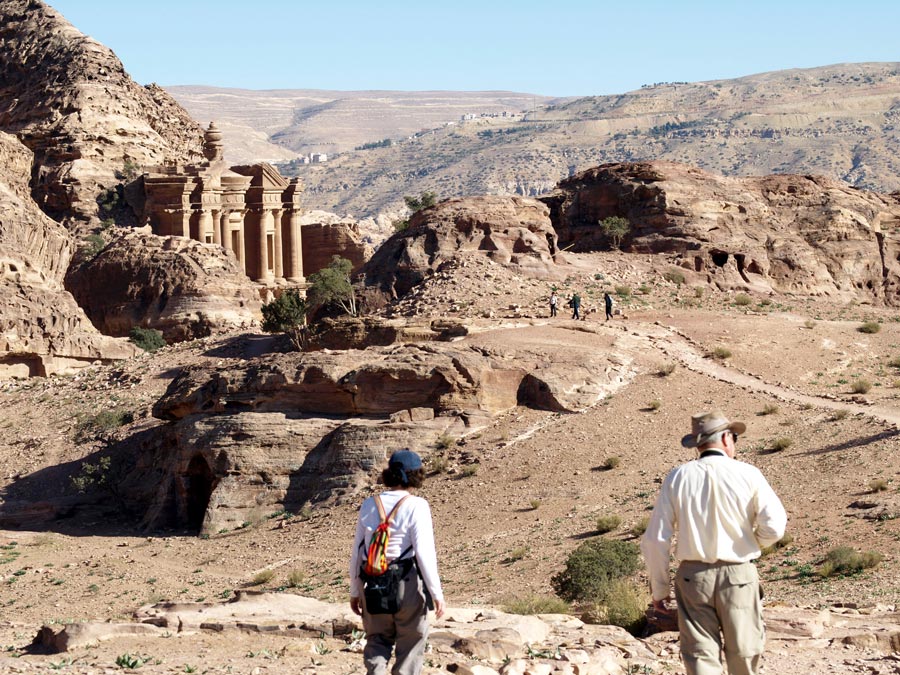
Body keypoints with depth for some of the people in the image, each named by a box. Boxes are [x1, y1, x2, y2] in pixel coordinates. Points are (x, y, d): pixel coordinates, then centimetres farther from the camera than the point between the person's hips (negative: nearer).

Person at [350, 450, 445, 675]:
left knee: (377, 640, 16)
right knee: (411, 641, 11)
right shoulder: (416, 506, -10)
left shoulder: (369, 505, 3)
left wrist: (355, 591, 16)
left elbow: (357, 552, 7)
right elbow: (424, 552, -14)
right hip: (408, 581, -4)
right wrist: (436, 592, -7)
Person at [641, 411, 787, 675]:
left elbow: (656, 539, -2)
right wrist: (752, 543, 11)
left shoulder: (678, 477, 0)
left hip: (693, 577, 1)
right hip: (739, 575, -1)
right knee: (743, 653, 14)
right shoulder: (748, 475, -5)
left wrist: (659, 589, 7)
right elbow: (774, 527, -11)